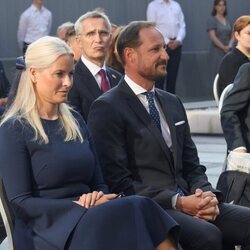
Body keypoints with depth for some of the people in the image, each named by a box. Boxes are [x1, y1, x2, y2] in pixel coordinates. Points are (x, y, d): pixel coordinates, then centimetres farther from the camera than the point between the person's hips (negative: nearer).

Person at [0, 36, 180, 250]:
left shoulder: (75, 121, 18)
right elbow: (21, 203, -8)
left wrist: (98, 198, -6)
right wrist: (82, 207, -14)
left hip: (90, 221, 6)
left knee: (138, 213, -30)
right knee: (138, 209, -32)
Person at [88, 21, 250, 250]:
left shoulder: (173, 103, 18)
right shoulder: (107, 109, -5)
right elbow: (117, 181, -12)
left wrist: (207, 195, -3)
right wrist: (178, 202, -18)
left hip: (187, 203, 7)